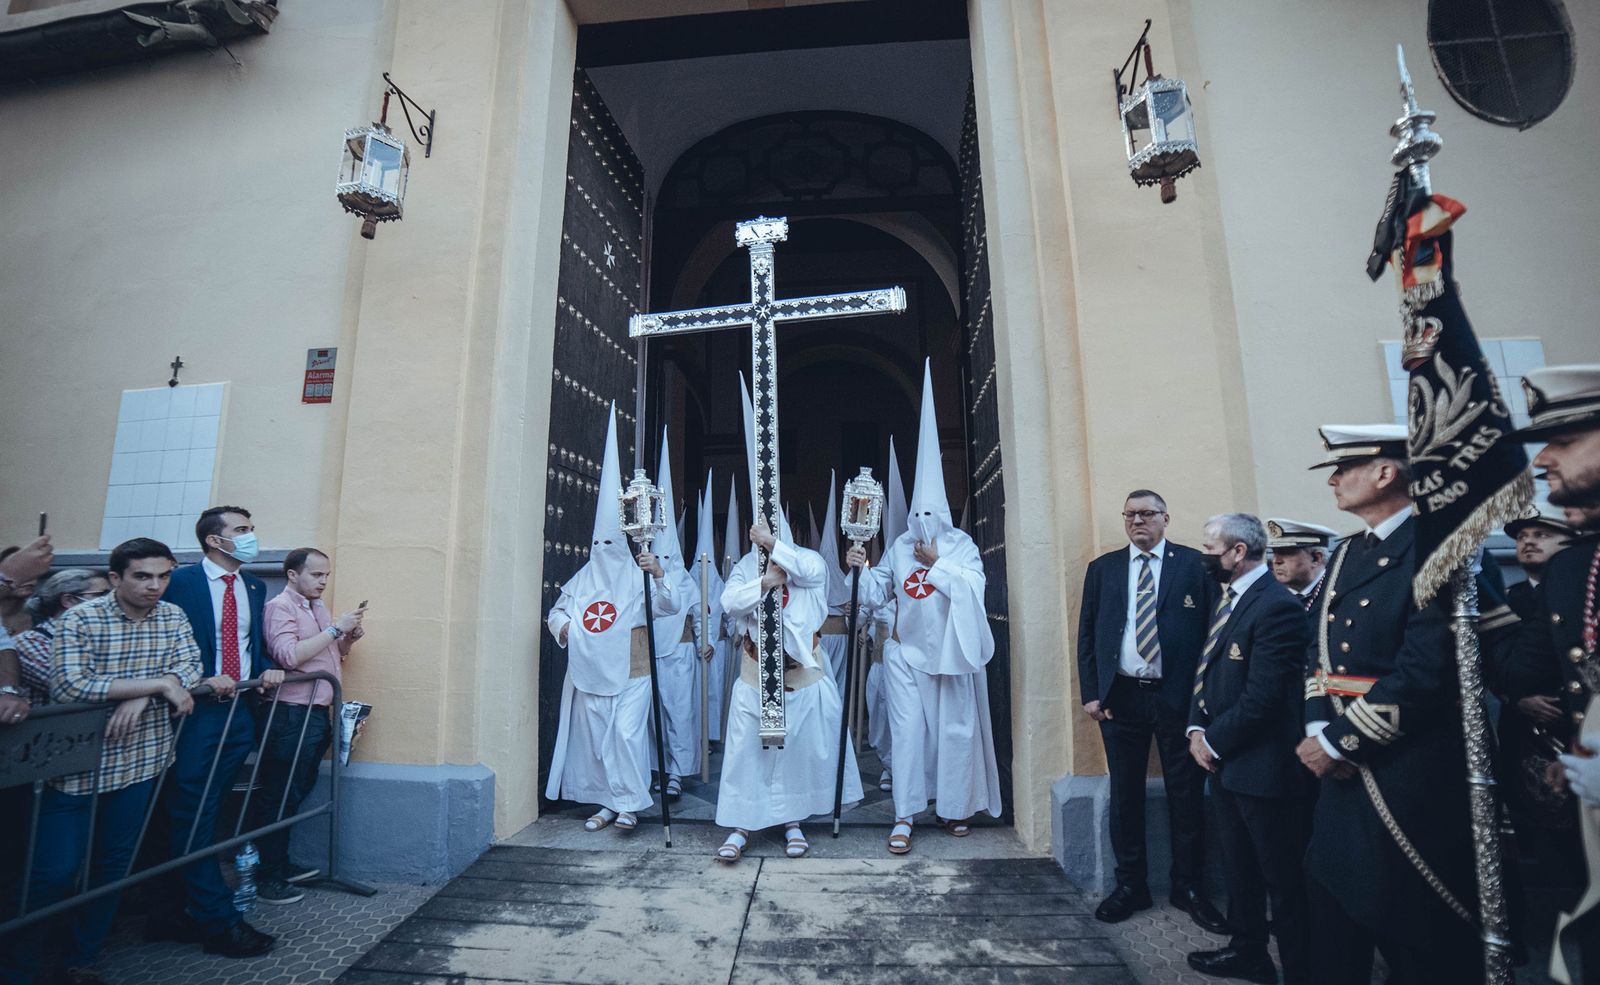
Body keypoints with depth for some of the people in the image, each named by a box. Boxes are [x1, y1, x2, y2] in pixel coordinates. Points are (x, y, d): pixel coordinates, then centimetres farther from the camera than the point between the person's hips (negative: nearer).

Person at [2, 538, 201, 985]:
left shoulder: (173, 616, 1)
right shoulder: (79, 620, -13)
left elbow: (190, 665, -6)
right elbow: (69, 685, -23)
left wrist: (141, 698, -22)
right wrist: (159, 683, -23)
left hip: (140, 760, 4)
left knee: (114, 864, 14)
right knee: (55, 871, 1)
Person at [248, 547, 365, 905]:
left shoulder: (318, 607, 15)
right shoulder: (279, 606, -10)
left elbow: (334, 656, 21)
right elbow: (289, 655, -24)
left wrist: (349, 639, 2)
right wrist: (335, 629, -22)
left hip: (317, 713, 8)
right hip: (291, 714, -8)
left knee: (297, 793, 16)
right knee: (278, 796, 1)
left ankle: (280, 864, 28)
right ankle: (265, 877, 11)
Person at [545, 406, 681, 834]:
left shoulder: (639, 576, -4)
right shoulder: (582, 579, 9)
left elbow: (671, 606, -15)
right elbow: (557, 609, 18)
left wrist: (659, 576, -33)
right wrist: (563, 626, -5)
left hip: (630, 672, -5)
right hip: (588, 672, 5)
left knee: (626, 731, -12)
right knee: (592, 734, 9)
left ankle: (629, 803, 1)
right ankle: (606, 802, 23)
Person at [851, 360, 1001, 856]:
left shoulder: (962, 545, -3)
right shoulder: (900, 546, 1)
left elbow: (974, 587, -17)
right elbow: (878, 592, 1)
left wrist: (937, 564, -16)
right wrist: (861, 568, -15)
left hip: (951, 653, 0)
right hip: (908, 653, 1)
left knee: (956, 729, 11)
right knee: (908, 729, 0)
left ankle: (954, 807, 30)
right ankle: (905, 816, 8)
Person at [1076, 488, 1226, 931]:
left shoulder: (1195, 564, 1)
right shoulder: (1102, 568, 7)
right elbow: (1086, 634, 7)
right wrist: (1090, 693, 1)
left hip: (1179, 696, -2)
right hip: (1120, 697, 2)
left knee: (1187, 795, 9)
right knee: (1125, 795, 11)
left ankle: (1189, 889, 27)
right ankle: (1130, 886, 25)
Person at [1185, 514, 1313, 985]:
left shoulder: (1277, 606, -21)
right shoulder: (1228, 599, 9)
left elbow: (1261, 696, -24)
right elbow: (1208, 670, 13)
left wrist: (1214, 742, -13)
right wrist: (1197, 729, 1)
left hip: (1262, 765, -9)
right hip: (1225, 761, 9)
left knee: (1283, 878, 7)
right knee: (1239, 867, 23)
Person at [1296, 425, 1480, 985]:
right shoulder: (1348, 554, 11)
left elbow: (1424, 671, -22)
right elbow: (1318, 651, 10)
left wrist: (1337, 743, -18)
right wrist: (1319, 728, -4)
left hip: (1410, 769, -7)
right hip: (1346, 768, 7)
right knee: (1333, 917, 18)